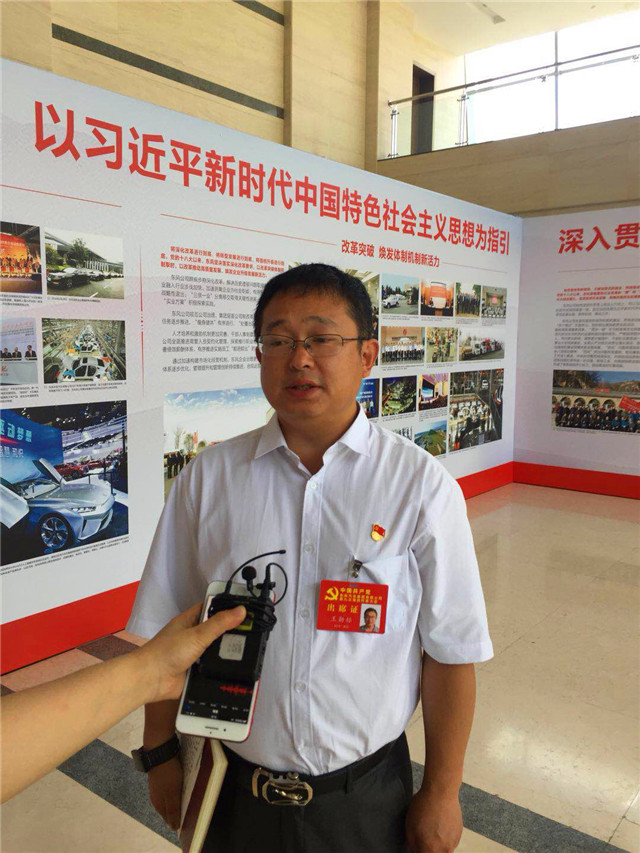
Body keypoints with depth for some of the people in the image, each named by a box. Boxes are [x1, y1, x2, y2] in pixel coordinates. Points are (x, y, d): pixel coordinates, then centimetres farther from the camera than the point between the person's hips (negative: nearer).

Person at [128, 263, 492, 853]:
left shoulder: (422, 486, -14)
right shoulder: (208, 478, -8)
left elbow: (450, 654, -8)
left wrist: (441, 794, -3)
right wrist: (161, 756, 3)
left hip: (366, 799, -1)